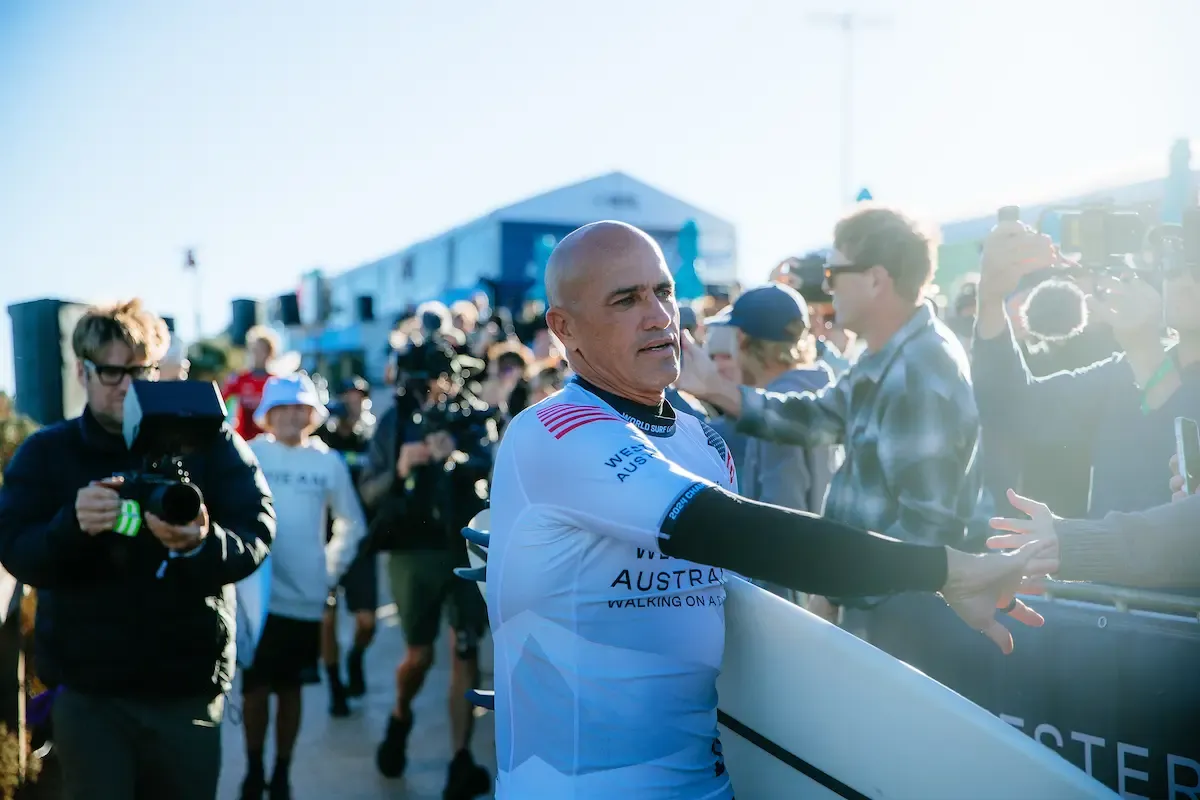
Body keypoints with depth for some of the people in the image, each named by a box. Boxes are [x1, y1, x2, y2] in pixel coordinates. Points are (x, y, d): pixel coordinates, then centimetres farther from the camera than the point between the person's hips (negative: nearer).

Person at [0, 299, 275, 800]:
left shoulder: (210, 443, -1)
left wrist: (204, 544, -33)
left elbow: (258, 532, -11)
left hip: (189, 685, 0)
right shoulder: (45, 453, 2)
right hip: (87, 688, 0)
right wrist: (72, 525, -29)